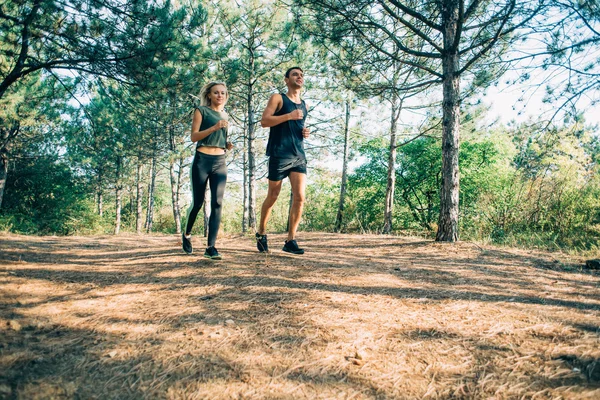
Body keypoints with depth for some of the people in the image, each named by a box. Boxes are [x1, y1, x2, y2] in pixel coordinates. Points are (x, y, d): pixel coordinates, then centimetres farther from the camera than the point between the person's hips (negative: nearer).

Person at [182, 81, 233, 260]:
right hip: (202, 160, -4)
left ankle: (211, 247, -9)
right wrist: (214, 127, -18)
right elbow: (194, 136, -6)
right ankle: (186, 234, 28)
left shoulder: (225, 116, 19)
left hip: (220, 162, 4)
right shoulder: (201, 111, 3)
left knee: (217, 203, -8)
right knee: (198, 202, 0)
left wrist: (228, 145, 6)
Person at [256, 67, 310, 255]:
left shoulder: (304, 104, 20)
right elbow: (264, 121, -10)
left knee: (299, 198, -7)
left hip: (299, 156, 5)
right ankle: (261, 233, 23)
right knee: (272, 197, 4)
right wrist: (289, 115, -18)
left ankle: (290, 241, -1)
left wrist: (304, 133, 11)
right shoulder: (278, 98, 2)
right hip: (279, 155, -5)